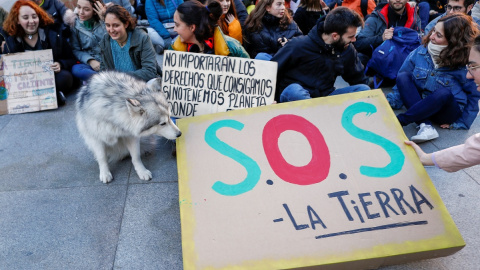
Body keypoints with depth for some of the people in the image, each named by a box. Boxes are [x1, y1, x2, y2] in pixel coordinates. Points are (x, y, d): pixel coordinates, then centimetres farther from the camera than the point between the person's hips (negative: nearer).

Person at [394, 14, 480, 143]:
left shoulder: (463, 64, -14)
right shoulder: (421, 51, -7)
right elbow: (402, 76, -1)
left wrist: (460, 123, -8)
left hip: (446, 112, -3)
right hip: (419, 102, 3)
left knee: (444, 93, -36)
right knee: (403, 77, -22)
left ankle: (398, 121, -31)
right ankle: (425, 126, -34)